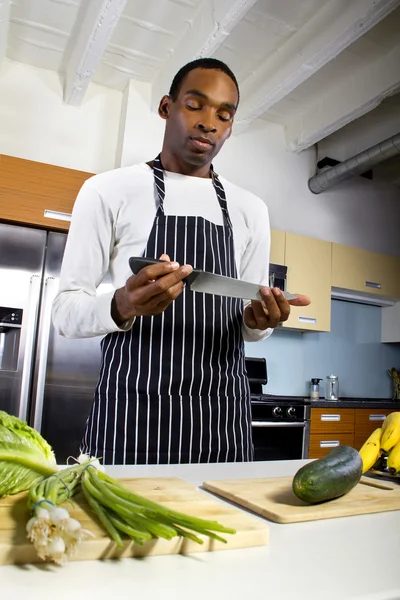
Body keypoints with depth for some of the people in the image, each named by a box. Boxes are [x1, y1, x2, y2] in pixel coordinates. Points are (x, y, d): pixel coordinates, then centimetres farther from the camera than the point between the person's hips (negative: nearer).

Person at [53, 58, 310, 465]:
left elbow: (249, 326, 14)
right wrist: (121, 306, -24)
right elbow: (66, 310, -2)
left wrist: (259, 320, -11)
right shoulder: (108, 190, 0)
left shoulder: (250, 210, 11)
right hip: (131, 415, -2)